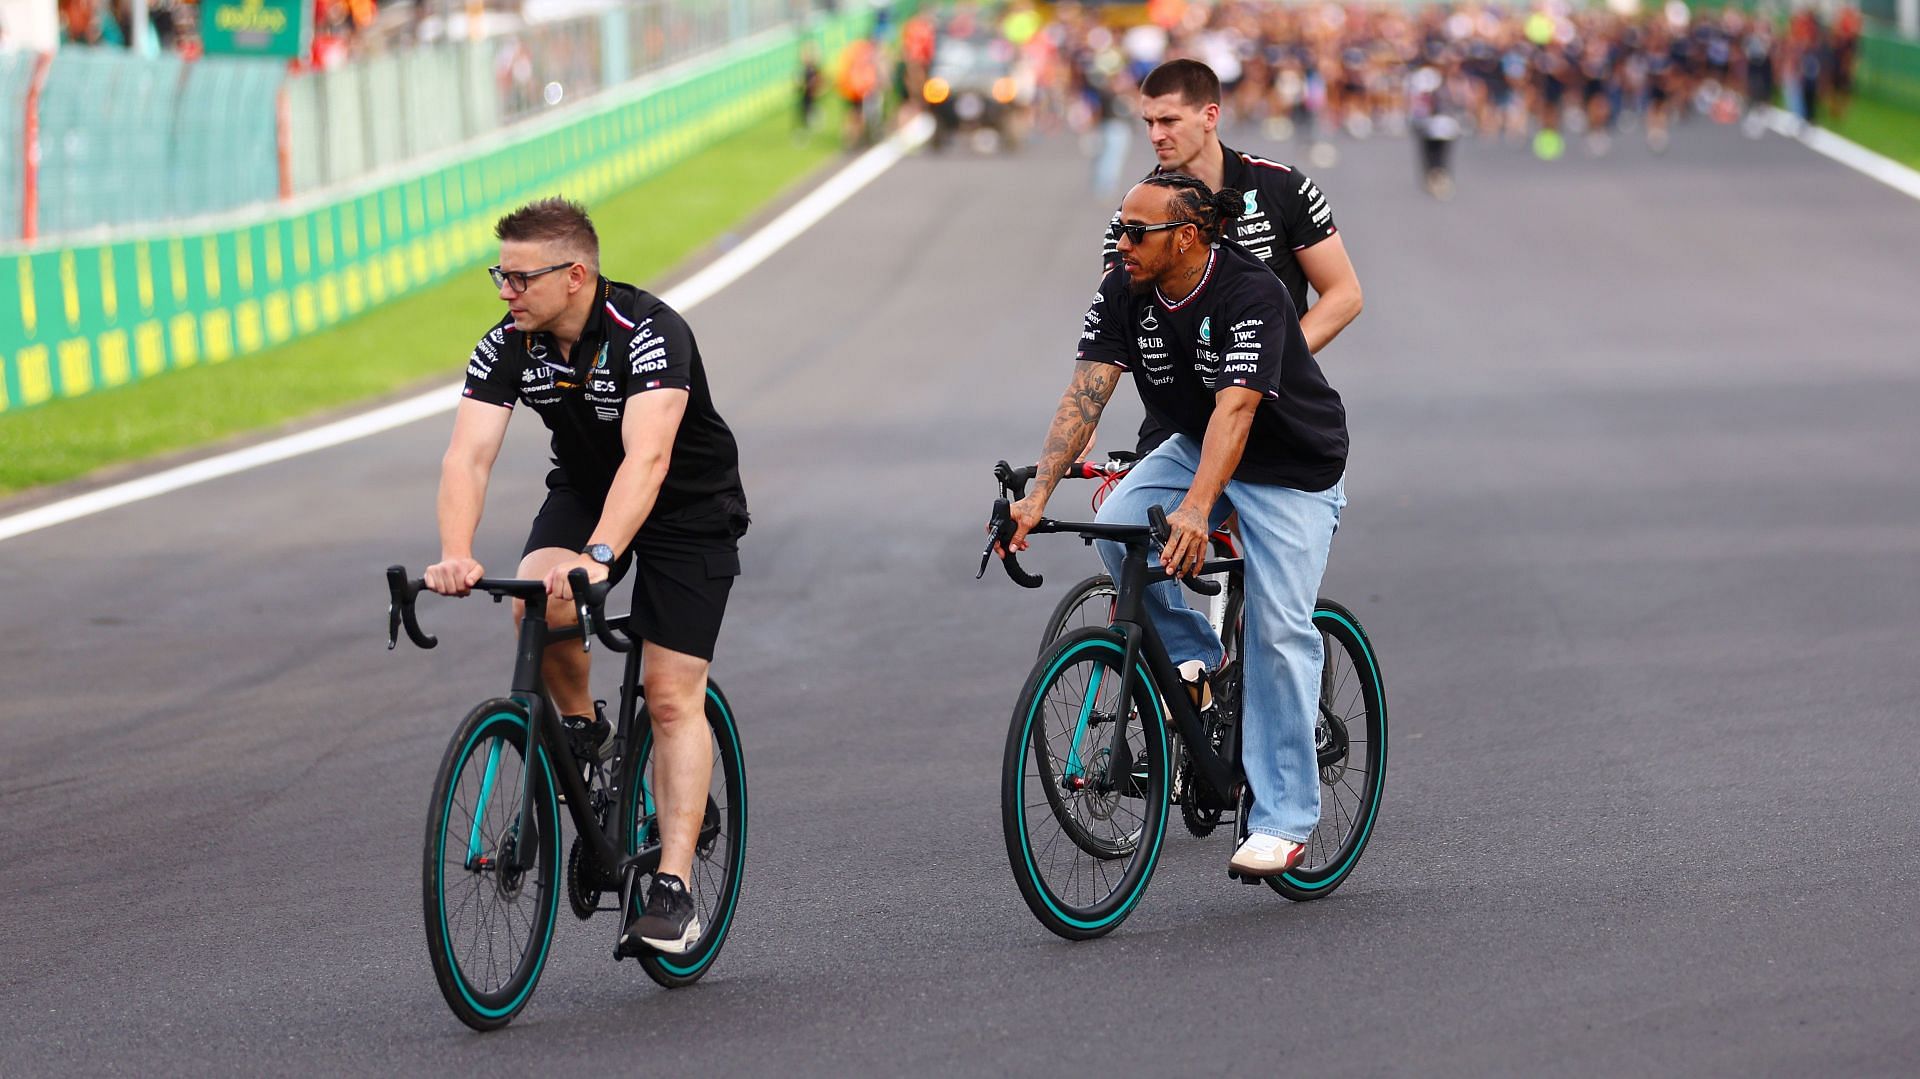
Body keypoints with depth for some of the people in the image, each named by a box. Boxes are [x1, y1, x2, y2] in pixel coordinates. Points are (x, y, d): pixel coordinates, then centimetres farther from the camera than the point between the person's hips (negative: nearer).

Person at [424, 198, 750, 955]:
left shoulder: (649, 335, -32)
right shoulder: (509, 347, -16)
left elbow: (647, 458, -44)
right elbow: (467, 456, -25)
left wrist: (598, 558, -58)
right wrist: (456, 556, -43)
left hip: (689, 506, -4)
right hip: (583, 491, 4)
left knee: (671, 696, -11)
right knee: (539, 602, -28)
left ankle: (672, 889, -9)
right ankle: (582, 728, 0)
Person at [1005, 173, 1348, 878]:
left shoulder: (1251, 295, -30)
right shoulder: (1124, 293, -12)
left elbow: (1235, 408, -41)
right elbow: (1086, 391, -20)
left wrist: (1195, 511, -54)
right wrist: (1038, 494, -33)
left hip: (1293, 468, -6)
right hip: (1194, 447, 6)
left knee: (1279, 632, -15)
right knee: (1115, 526, -24)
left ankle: (1283, 821, -8)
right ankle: (1191, 660, 1)